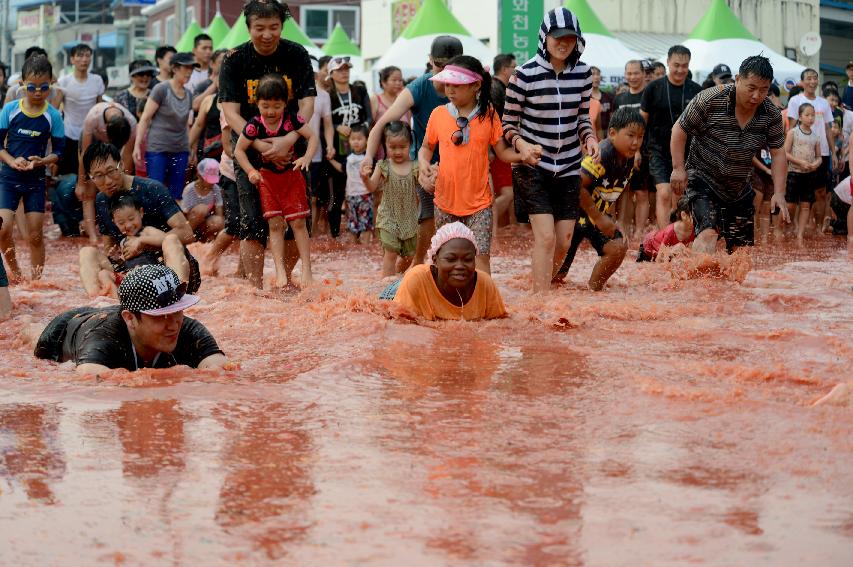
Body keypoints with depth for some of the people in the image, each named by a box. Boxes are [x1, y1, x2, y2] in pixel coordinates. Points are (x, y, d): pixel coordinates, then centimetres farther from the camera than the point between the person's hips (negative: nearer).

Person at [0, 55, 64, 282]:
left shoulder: (53, 116, -4)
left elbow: (58, 151, 0)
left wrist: (42, 161, -19)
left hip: (35, 180, 0)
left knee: (35, 235, 3)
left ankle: (36, 279, 16)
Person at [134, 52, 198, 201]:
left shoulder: (188, 94, 12)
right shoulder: (161, 89, -7)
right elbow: (145, 118, -7)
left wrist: (191, 151, 17)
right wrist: (137, 145, -12)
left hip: (180, 151, 6)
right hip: (157, 149, -6)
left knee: (176, 196, 3)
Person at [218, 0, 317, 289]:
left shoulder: (297, 55, -3)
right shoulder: (235, 60, -6)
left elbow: (307, 104, -9)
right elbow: (231, 112, -12)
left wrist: (288, 141, -26)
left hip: (290, 147, 2)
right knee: (254, 222, -9)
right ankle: (256, 288, -4)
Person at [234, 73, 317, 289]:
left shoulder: (292, 119, -11)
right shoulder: (254, 126, -12)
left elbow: (313, 137, -8)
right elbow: (239, 150, -4)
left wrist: (306, 158, -24)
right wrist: (250, 171, -16)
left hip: (292, 176, 0)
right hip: (267, 178, 0)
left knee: (298, 223, -1)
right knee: (275, 224, -4)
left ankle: (306, 269, 2)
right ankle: (280, 271, -4)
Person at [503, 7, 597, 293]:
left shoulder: (582, 73, 1)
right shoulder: (525, 74, -12)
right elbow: (508, 123, -4)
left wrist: (589, 138, -8)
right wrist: (521, 144, -23)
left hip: (569, 167, 5)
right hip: (532, 165, -5)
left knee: (564, 242, 4)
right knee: (546, 235, -16)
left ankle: (541, 287, 27)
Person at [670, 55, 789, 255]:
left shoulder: (771, 114, -7)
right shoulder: (710, 100, -20)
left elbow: (778, 153, -1)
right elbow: (680, 130, -10)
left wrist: (779, 193, -9)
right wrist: (678, 168, -16)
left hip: (740, 189, 6)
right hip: (703, 180, -5)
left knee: (742, 246, 9)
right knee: (708, 233, -26)